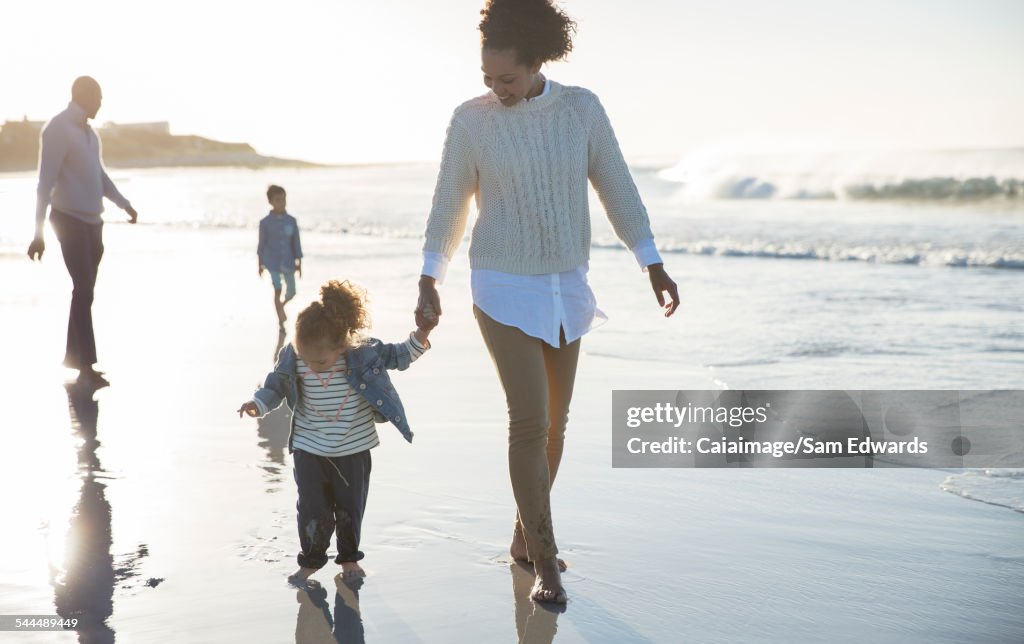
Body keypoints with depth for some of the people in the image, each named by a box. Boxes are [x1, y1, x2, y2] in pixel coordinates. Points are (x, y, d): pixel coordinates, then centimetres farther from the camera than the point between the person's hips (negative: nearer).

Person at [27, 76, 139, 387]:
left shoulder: (88, 131, 15)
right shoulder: (57, 129, -10)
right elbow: (45, 183, -15)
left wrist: (124, 204, 18)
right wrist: (39, 232, -19)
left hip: (92, 221, 8)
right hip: (70, 219, -8)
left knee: (84, 290, 10)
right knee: (84, 290, -12)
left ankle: (73, 355, 19)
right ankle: (86, 365, -11)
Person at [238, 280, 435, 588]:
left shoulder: (362, 353, -18)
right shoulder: (293, 359, -15)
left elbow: (396, 356, -4)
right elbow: (276, 384, 1)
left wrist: (419, 339, -19)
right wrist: (258, 403, -14)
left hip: (354, 449, 0)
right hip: (309, 450, 0)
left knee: (350, 506, 12)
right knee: (313, 508, 0)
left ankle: (349, 558, 32)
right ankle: (310, 561, 20)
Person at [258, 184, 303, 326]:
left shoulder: (291, 221, -1)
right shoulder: (265, 222, -6)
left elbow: (296, 243, 4)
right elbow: (262, 244, 2)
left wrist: (299, 263, 3)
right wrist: (261, 265, 5)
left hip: (288, 262, 3)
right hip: (273, 262, -3)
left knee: (291, 292, 7)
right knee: (277, 290, -6)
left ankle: (282, 305, 42)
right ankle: (281, 321, 4)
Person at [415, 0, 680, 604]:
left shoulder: (582, 107, -5)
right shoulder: (472, 119, -9)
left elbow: (617, 188, 0)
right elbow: (450, 203, 1)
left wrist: (654, 266, -2)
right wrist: (430, 281, 1)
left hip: (566, 286, 4)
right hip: (503, 288, -3)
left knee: (554, 419, 11)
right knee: (530, 421, -11)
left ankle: (525, 535, 31)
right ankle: (546, 563, 1)